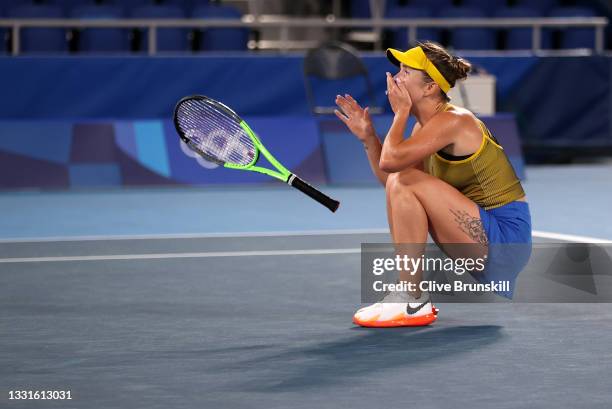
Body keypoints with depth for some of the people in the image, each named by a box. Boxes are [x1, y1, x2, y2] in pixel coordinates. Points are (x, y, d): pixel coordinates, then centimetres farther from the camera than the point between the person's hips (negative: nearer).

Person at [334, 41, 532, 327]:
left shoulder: (451, 121, -17)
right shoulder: (425, 126, 12)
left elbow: (390, 159, -29)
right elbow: (390, 179, 14)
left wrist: (401, 111, -13)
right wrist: (368, 138, 7)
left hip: (506, 232, -10)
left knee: (406, 182, -19)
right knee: (398, 183, 14)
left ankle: (411, 302, -17)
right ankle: (412, 291, 8)